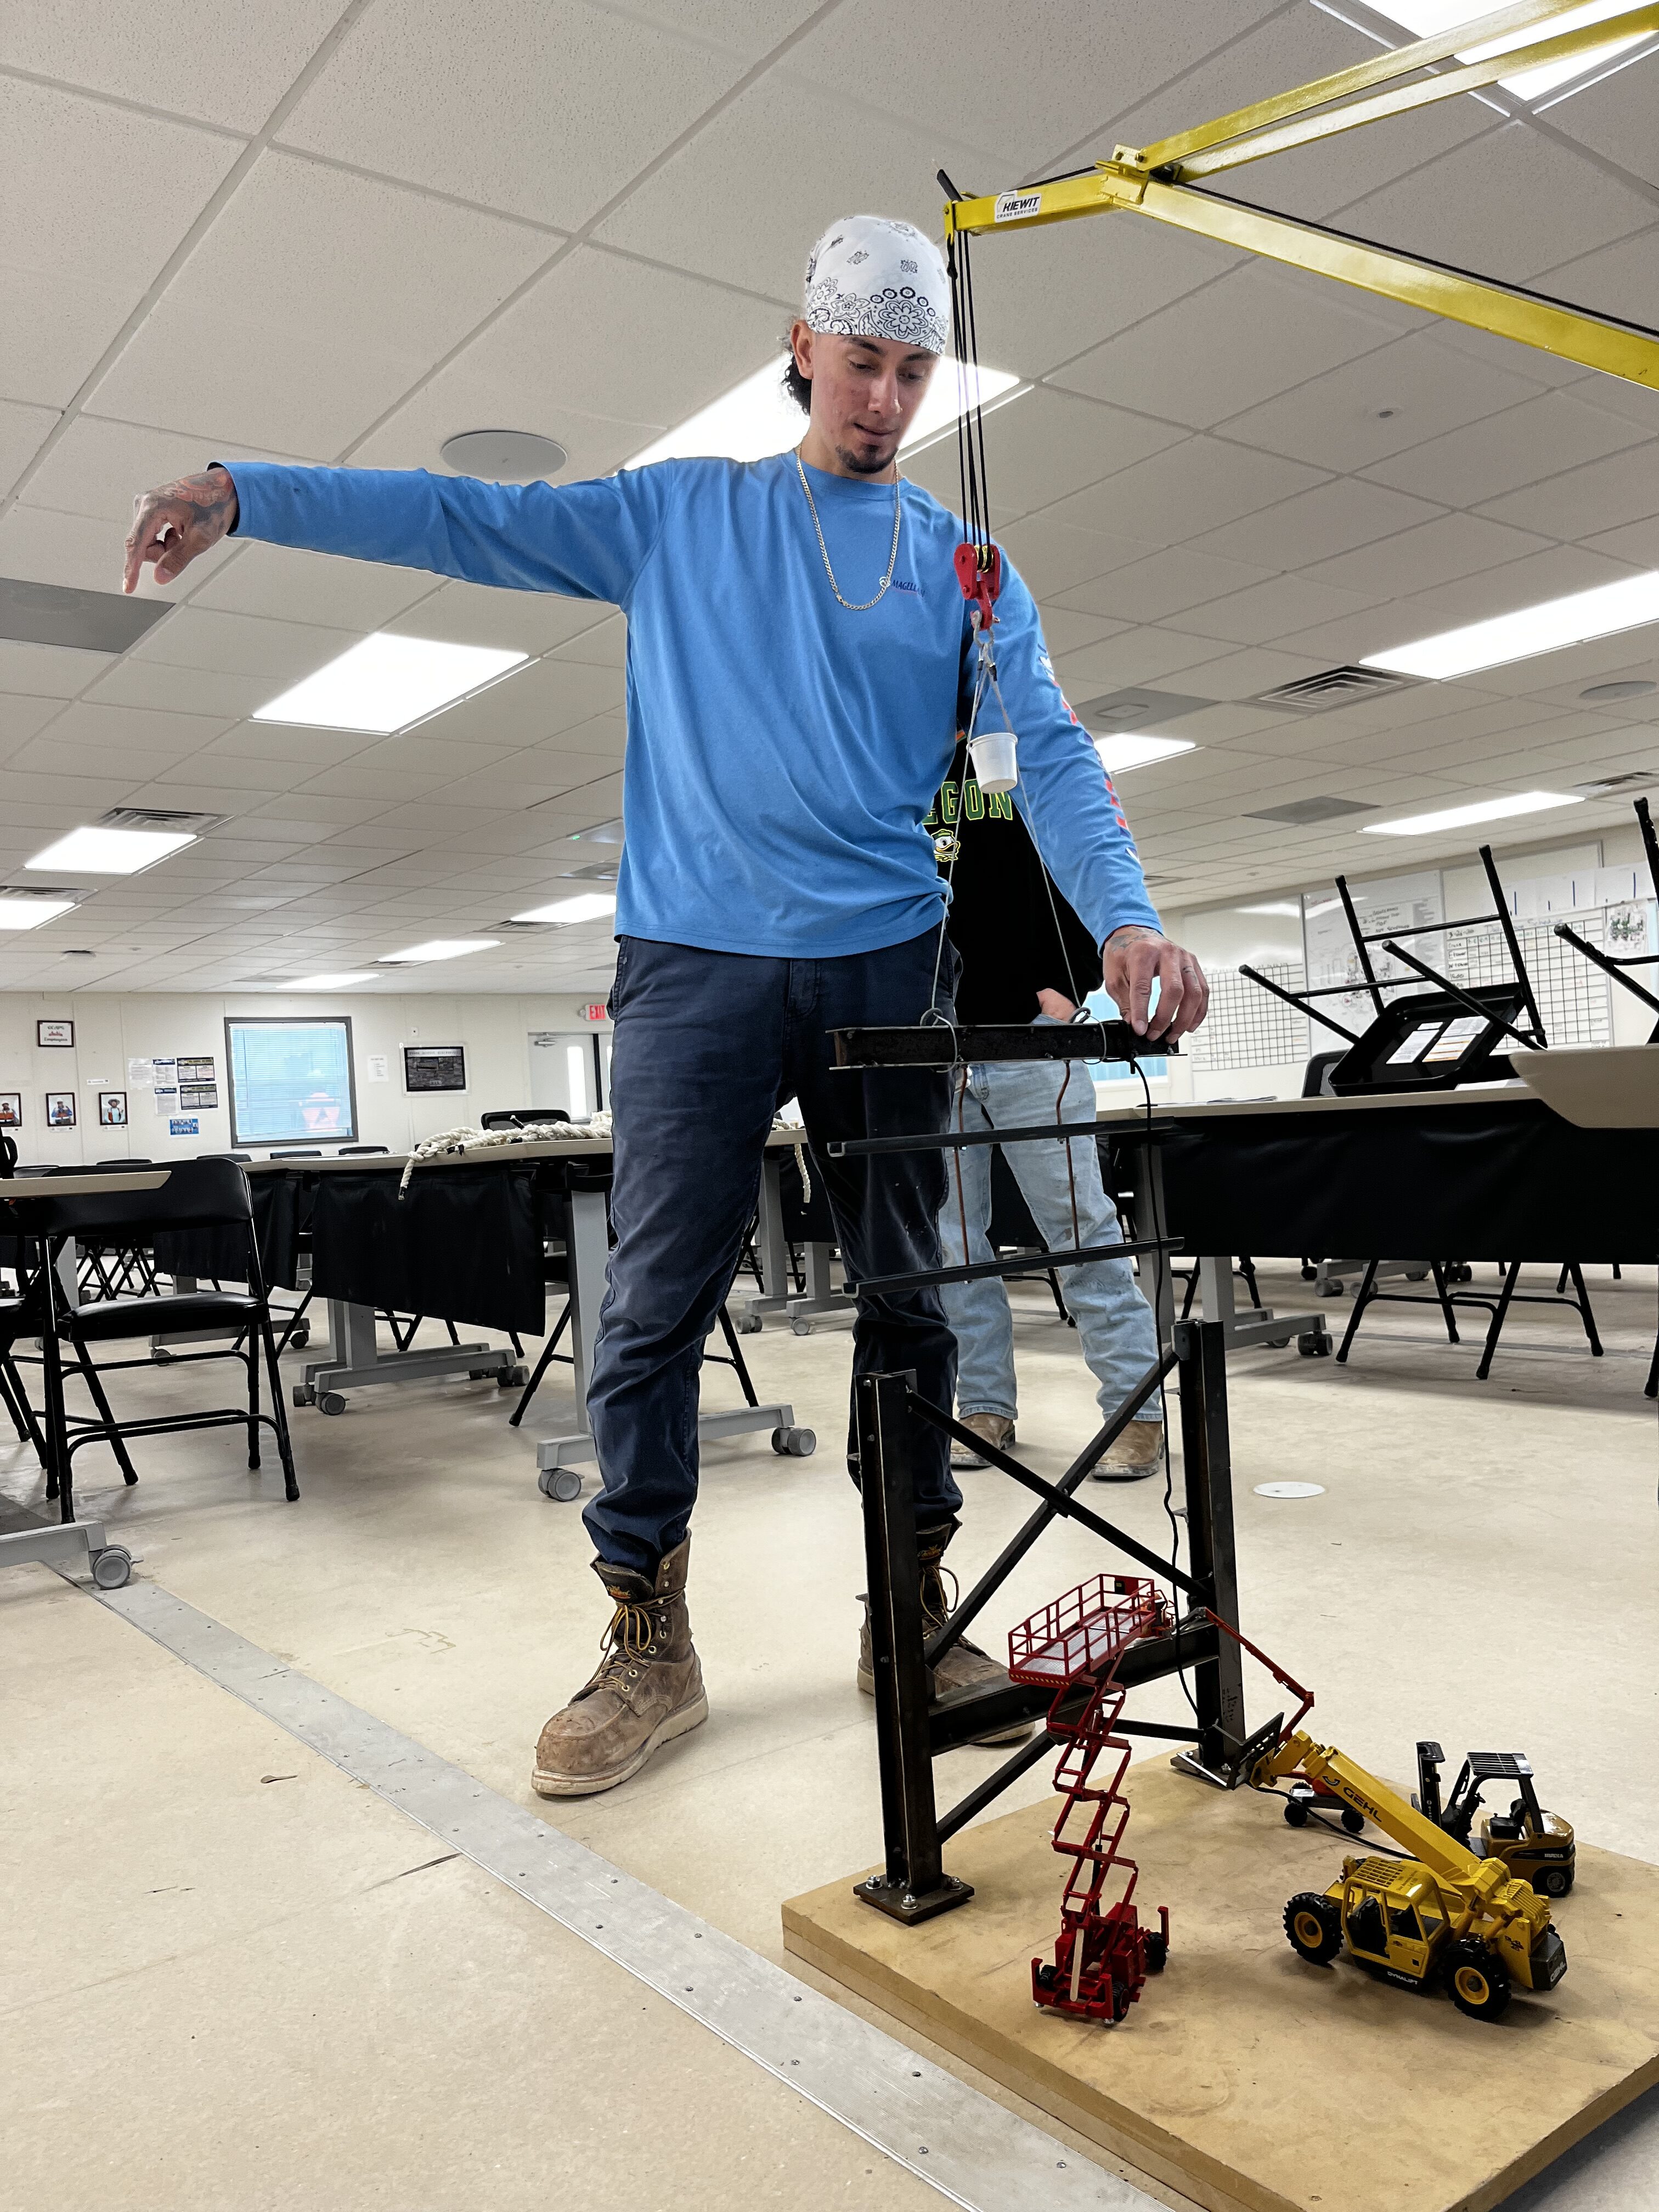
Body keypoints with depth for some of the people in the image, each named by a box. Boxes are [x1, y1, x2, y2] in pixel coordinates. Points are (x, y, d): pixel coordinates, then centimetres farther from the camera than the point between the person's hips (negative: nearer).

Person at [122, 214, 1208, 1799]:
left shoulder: (964, 567, 13)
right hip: (695, 958, -1)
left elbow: (1048, 753, 3)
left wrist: (1122, 913, -15)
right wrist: (241, 492, -1)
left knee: (907, 1297, 5)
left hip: (886, 964, 2)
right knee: (653, 1302, -4)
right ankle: (645, 1644, 8)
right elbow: (477, 521, 9)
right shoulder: (678, 515, 13)